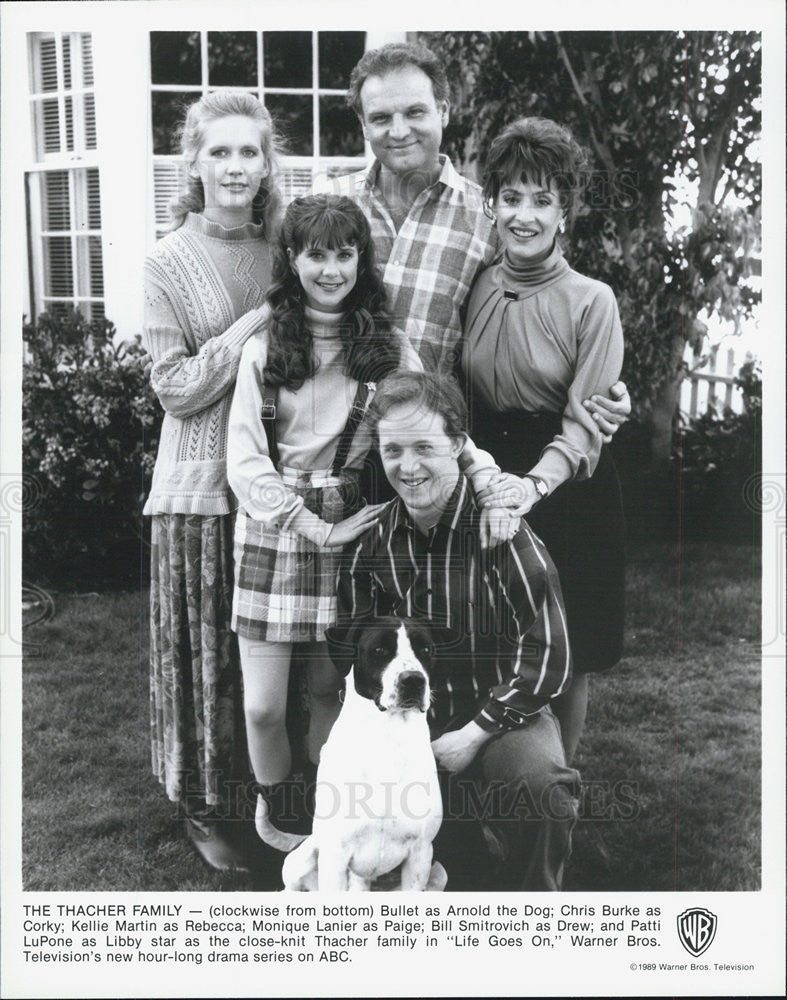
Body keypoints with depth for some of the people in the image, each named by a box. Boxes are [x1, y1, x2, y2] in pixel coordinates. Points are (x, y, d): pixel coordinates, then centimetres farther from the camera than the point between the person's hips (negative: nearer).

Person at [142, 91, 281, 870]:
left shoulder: (278, 251, 9)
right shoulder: (168, 262, -3)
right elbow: (175, 387, -10)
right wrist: (252, 327, -14)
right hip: (201, 484, -3)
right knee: (205, 649, 5)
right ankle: (204, 809, 22)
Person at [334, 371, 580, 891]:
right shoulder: (372, 538, 0)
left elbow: (549, 657, -16)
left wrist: (472, 736, -17)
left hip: (500, 713, -4)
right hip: (409, 718, 4)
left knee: (541, 784, -32)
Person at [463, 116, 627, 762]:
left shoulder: (591, 302, -8)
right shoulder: (476, 289, 3)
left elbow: (585, 423, -15)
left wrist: (536, 483, -31)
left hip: (567, 490, -3)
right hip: (486, 479, 3)